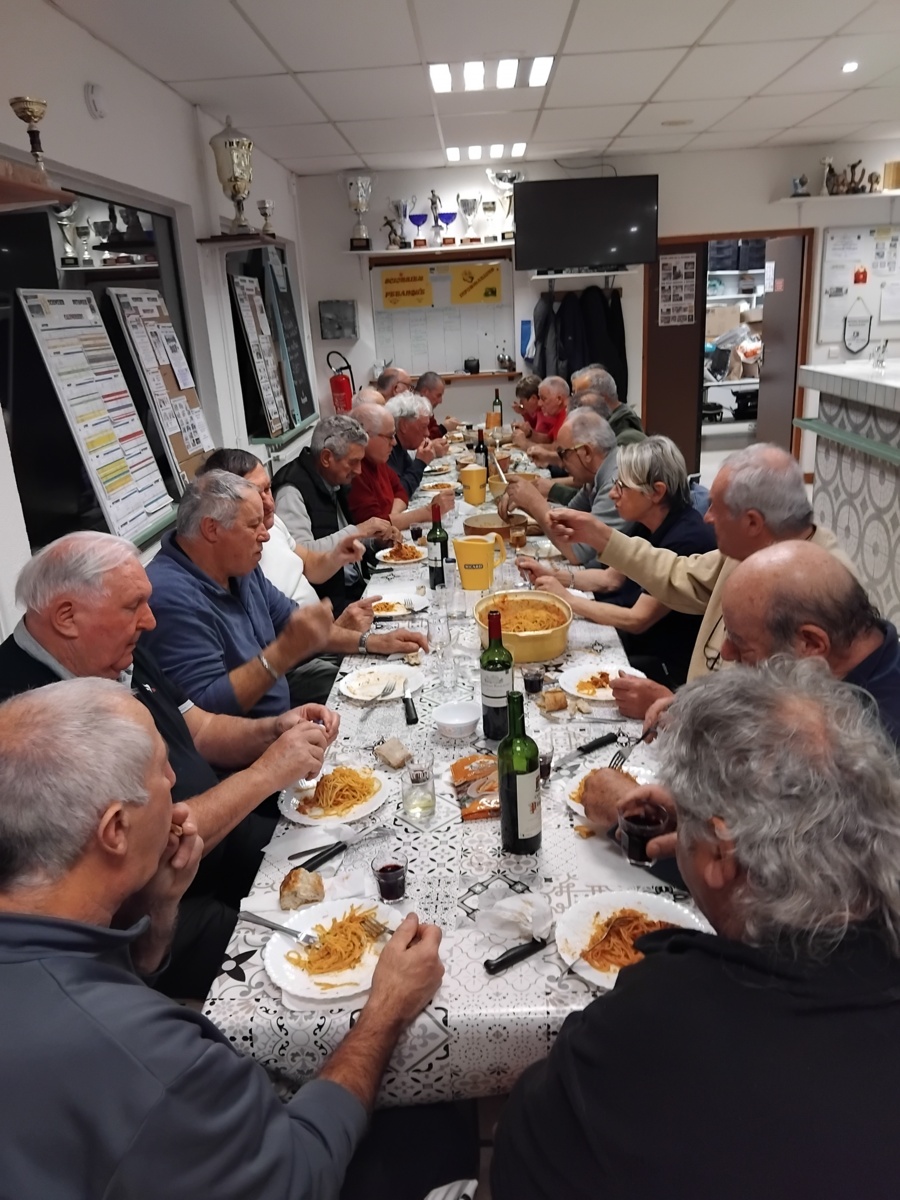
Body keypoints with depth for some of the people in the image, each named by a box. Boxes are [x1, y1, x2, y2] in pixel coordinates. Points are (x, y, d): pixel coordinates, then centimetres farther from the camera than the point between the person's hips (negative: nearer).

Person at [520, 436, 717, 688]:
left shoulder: (686, 540, -26)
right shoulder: (647, 526, 0)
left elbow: (637, 620, -24)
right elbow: (610, 578, 12)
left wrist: (568, 599, -20)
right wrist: (553, 574, -1)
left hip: (674, 667, -7)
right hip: (643, 640, 8)